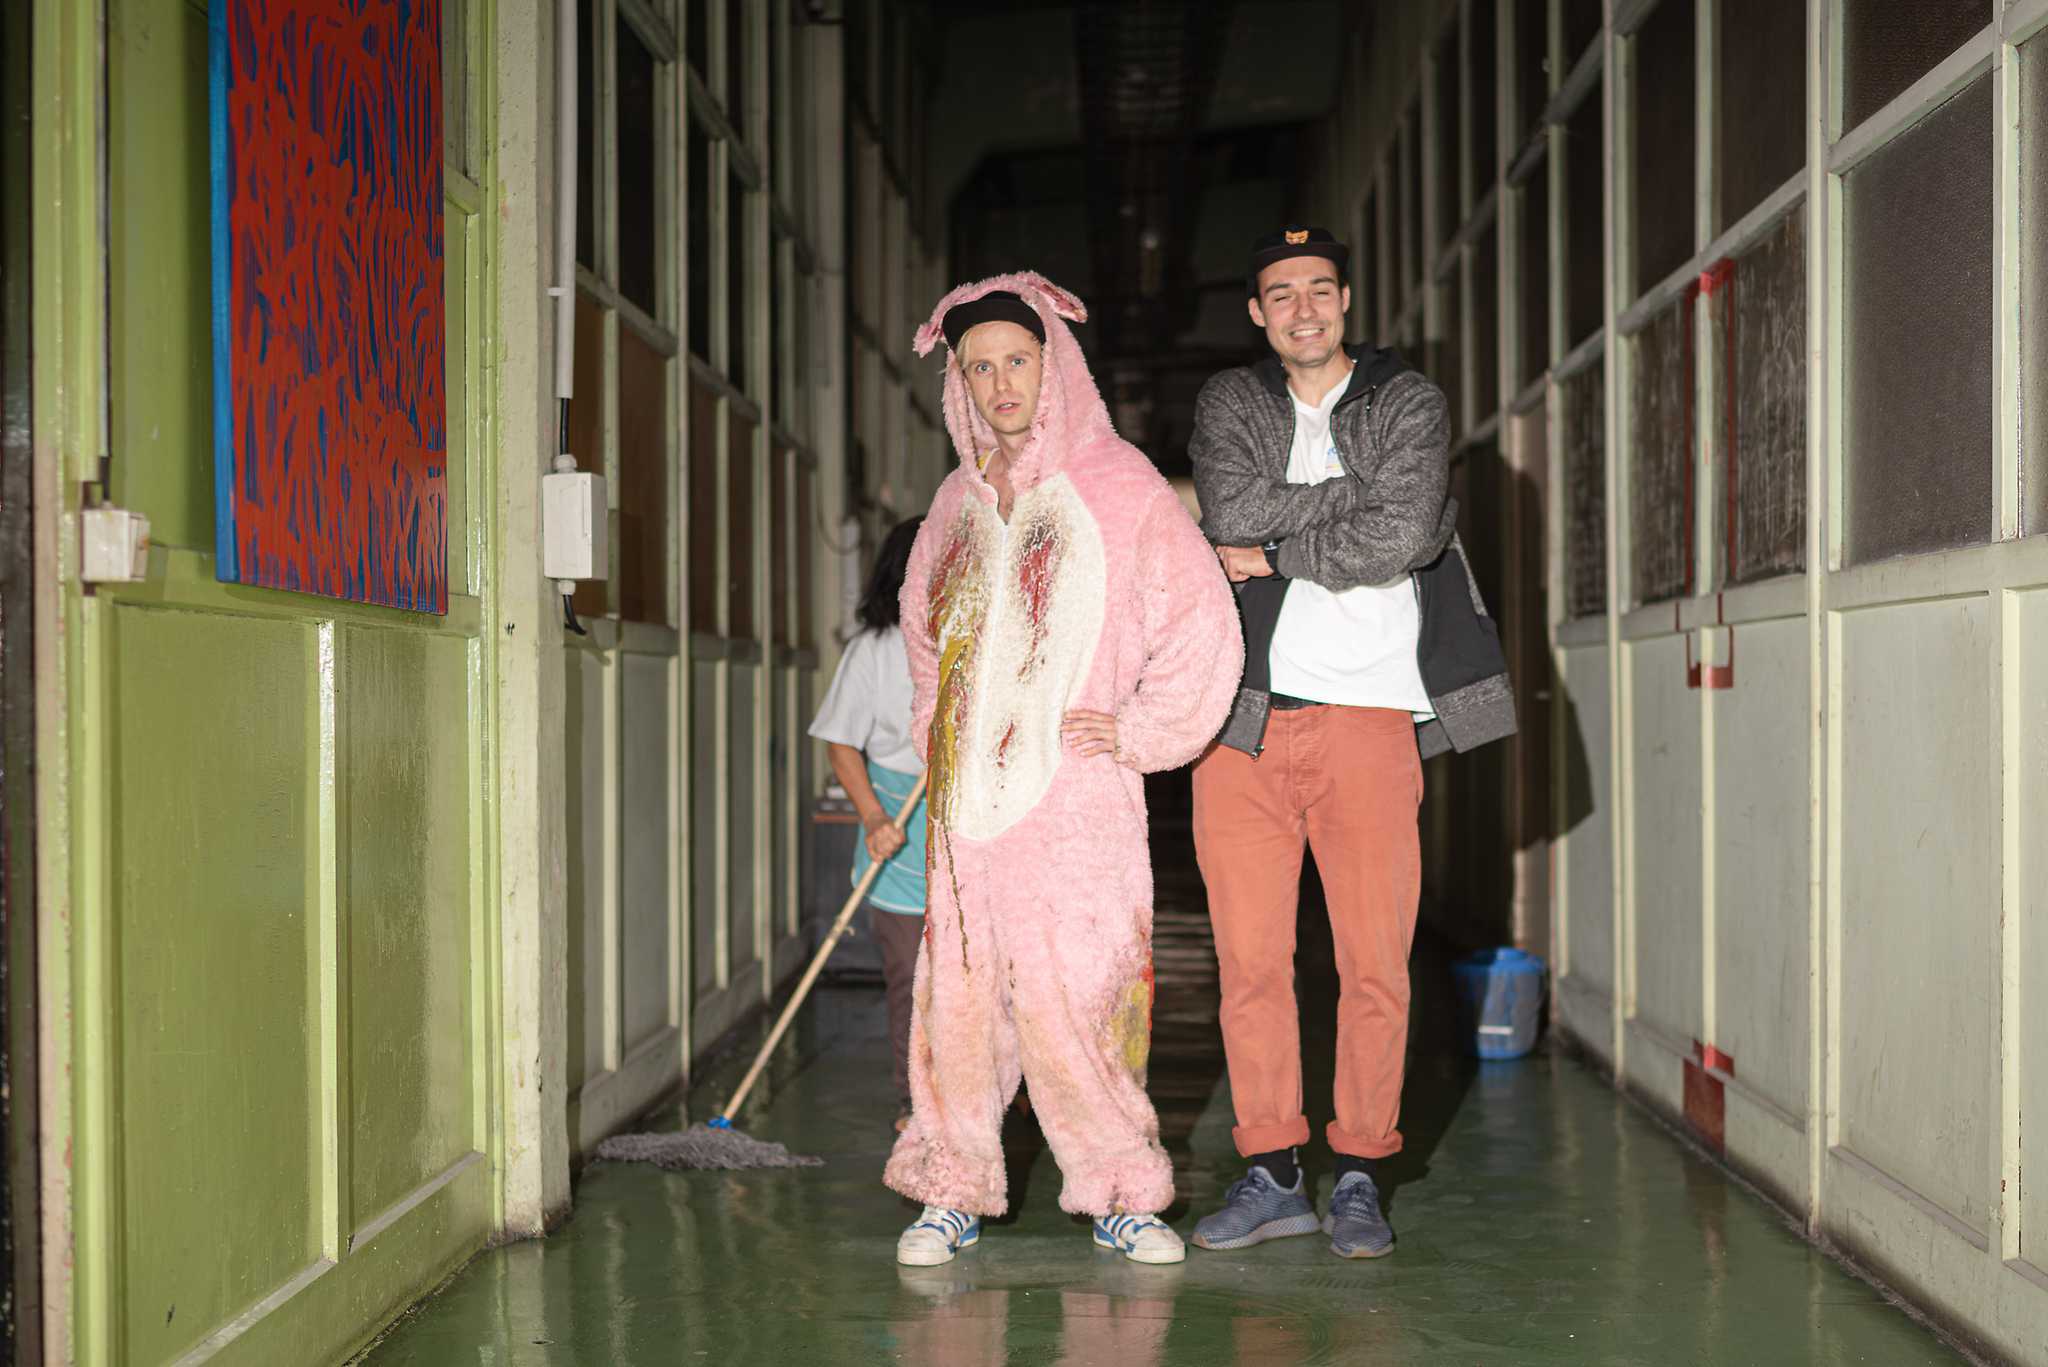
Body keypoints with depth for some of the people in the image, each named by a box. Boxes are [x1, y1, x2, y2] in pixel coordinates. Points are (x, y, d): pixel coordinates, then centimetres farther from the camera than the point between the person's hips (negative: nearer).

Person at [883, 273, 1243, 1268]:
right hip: (967, 800, 4)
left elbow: (1203, 627, -1)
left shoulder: (1122, 488, 0)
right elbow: (923, 619, 32)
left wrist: (1138, 731, -3)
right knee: (958, 995, 2)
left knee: (1077, 997, -7)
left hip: (1077, 800, -4)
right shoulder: (960, 499, 15)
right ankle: (953, 1190, 12)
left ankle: (1120, 1194, 7)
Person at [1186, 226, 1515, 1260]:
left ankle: (1358, 1177, 9)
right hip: (1245, 710, 2)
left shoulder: (1408, 403, 9)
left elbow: (1400, 538, -9)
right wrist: (1358, 488, -6)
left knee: (1375, 962, -3)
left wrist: (1273, 551, -4)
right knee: (1249, 959, 1)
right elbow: (1232, 509, -6)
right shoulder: (1229, 403, 15)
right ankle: (1270, 1174, 12)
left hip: (1368, 716, -1)